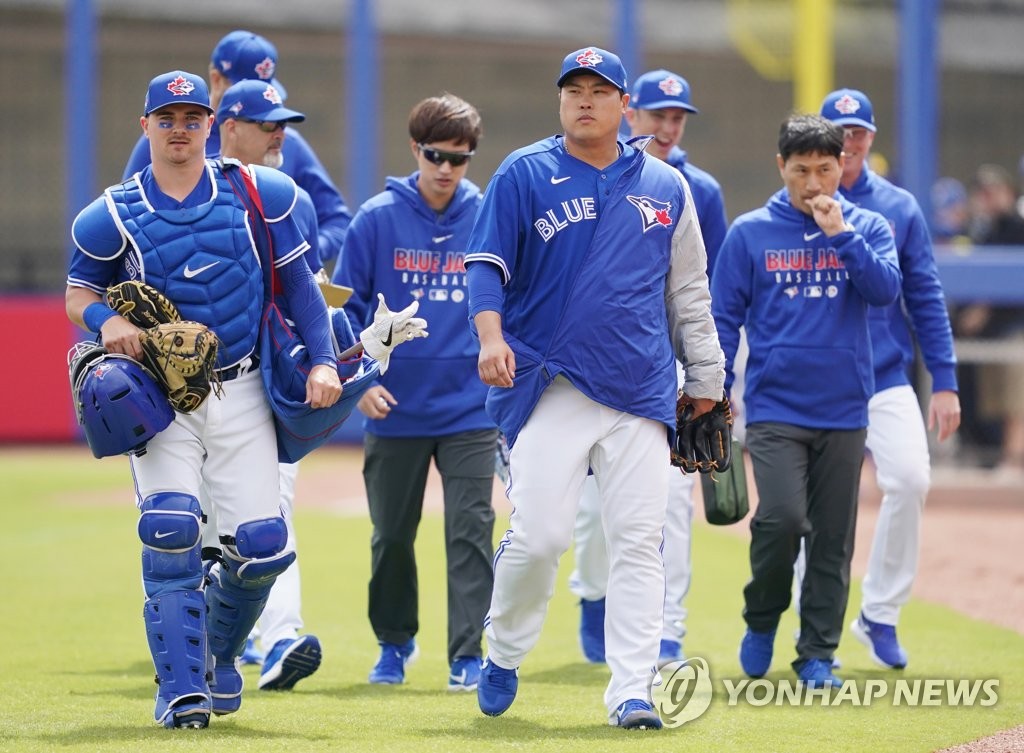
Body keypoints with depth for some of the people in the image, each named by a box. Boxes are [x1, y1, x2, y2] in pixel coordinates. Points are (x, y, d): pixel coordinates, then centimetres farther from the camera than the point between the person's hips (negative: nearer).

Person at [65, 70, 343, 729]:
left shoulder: (257, 194, 2)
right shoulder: (115, 215, 0)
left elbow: (298, 283, 7)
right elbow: (79, 293, 7)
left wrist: (323, 360, -4)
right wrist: (105, 319, -16)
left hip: (241, 395, 1)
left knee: (262, 546, -6)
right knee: (171, 533, -19)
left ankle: (220, 652, 24)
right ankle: (180, 689, -12)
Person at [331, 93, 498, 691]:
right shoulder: (378, 219, -2)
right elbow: (346, 305, 1)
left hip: (471, 410, -1)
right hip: (396, 410, 1)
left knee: (471, 530, -6)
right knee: (392, 534, 11)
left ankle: (468, 654, -3)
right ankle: (395, 643, 30)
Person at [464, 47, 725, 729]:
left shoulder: (666, 187, 13)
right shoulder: (523, 175, 3)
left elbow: (688, 290, 19)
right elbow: (486, 264, -4)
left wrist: (705, 377, 18)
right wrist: (491, 334, -22)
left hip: (642, 392, 3)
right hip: (551, 385, -3)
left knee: (638, 543, -3)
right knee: (540, 536, -10)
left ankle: (632, 692, -2)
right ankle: (504, 656, 15)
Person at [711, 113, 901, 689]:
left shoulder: (868, 227, 7)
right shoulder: (750, 233, 3)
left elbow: (886, 290, -9)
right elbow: (724, 318, 4)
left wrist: (840, 232, -15)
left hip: (845, 410, 2)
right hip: (775, 407, -2)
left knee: (834, 538, 3)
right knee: (782, 517, -17)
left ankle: (818, 654, 13)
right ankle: (762, 620, 7)